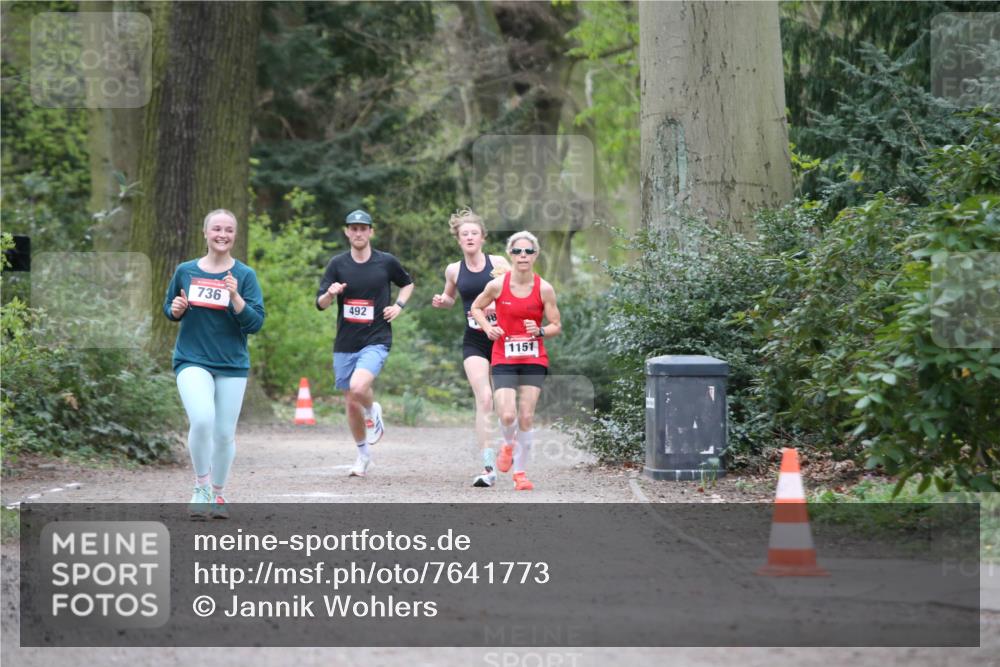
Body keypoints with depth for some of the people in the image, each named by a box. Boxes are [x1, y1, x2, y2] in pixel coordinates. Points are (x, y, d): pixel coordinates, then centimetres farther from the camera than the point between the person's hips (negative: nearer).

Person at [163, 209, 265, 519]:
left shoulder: (245, 275, 0)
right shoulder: (185, 271, 4)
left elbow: (256, 323, -5)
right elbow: (169, 308, 18)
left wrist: (235, 298, -20)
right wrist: (176, 310, -5)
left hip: (232, 365, 1)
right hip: (192, 361, -1)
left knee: (224, 434, 5)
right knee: (202, 420, -24)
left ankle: (217, 493, 27)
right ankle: (201, 488, -7)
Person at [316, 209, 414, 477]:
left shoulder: (386, 262, 0)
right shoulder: (338, 264, 1)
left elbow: (408, 283, 19)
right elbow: (320, 303, -1)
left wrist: (399, 306, 2)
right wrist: (330, 293, -23)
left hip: (376, 341, -3)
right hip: (345, 343, 3)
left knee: (358, 388, -28)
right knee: (351, 404, 9)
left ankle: (373, 412, 6)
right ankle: (363, 455, 29)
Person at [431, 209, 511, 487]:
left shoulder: (498, 263, -2)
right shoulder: (454, 270, 5)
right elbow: (450, 298, 23)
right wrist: (441, 300, 1)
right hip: (474, 342, 0)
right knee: (484, 399, -15)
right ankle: (489, 467, -19)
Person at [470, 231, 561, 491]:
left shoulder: (544, 289, -5)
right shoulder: (497, 285, -5)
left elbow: (556, 327, 3)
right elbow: (476, 308, 12)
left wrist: (540, 331, -18)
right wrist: (488, 328, -6)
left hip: (534, 360, 1)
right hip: (503, 359, -1)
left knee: (526, 417, -2)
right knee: (507, 416, -14)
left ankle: (520, 471, 13)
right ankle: (508, 445, 22)